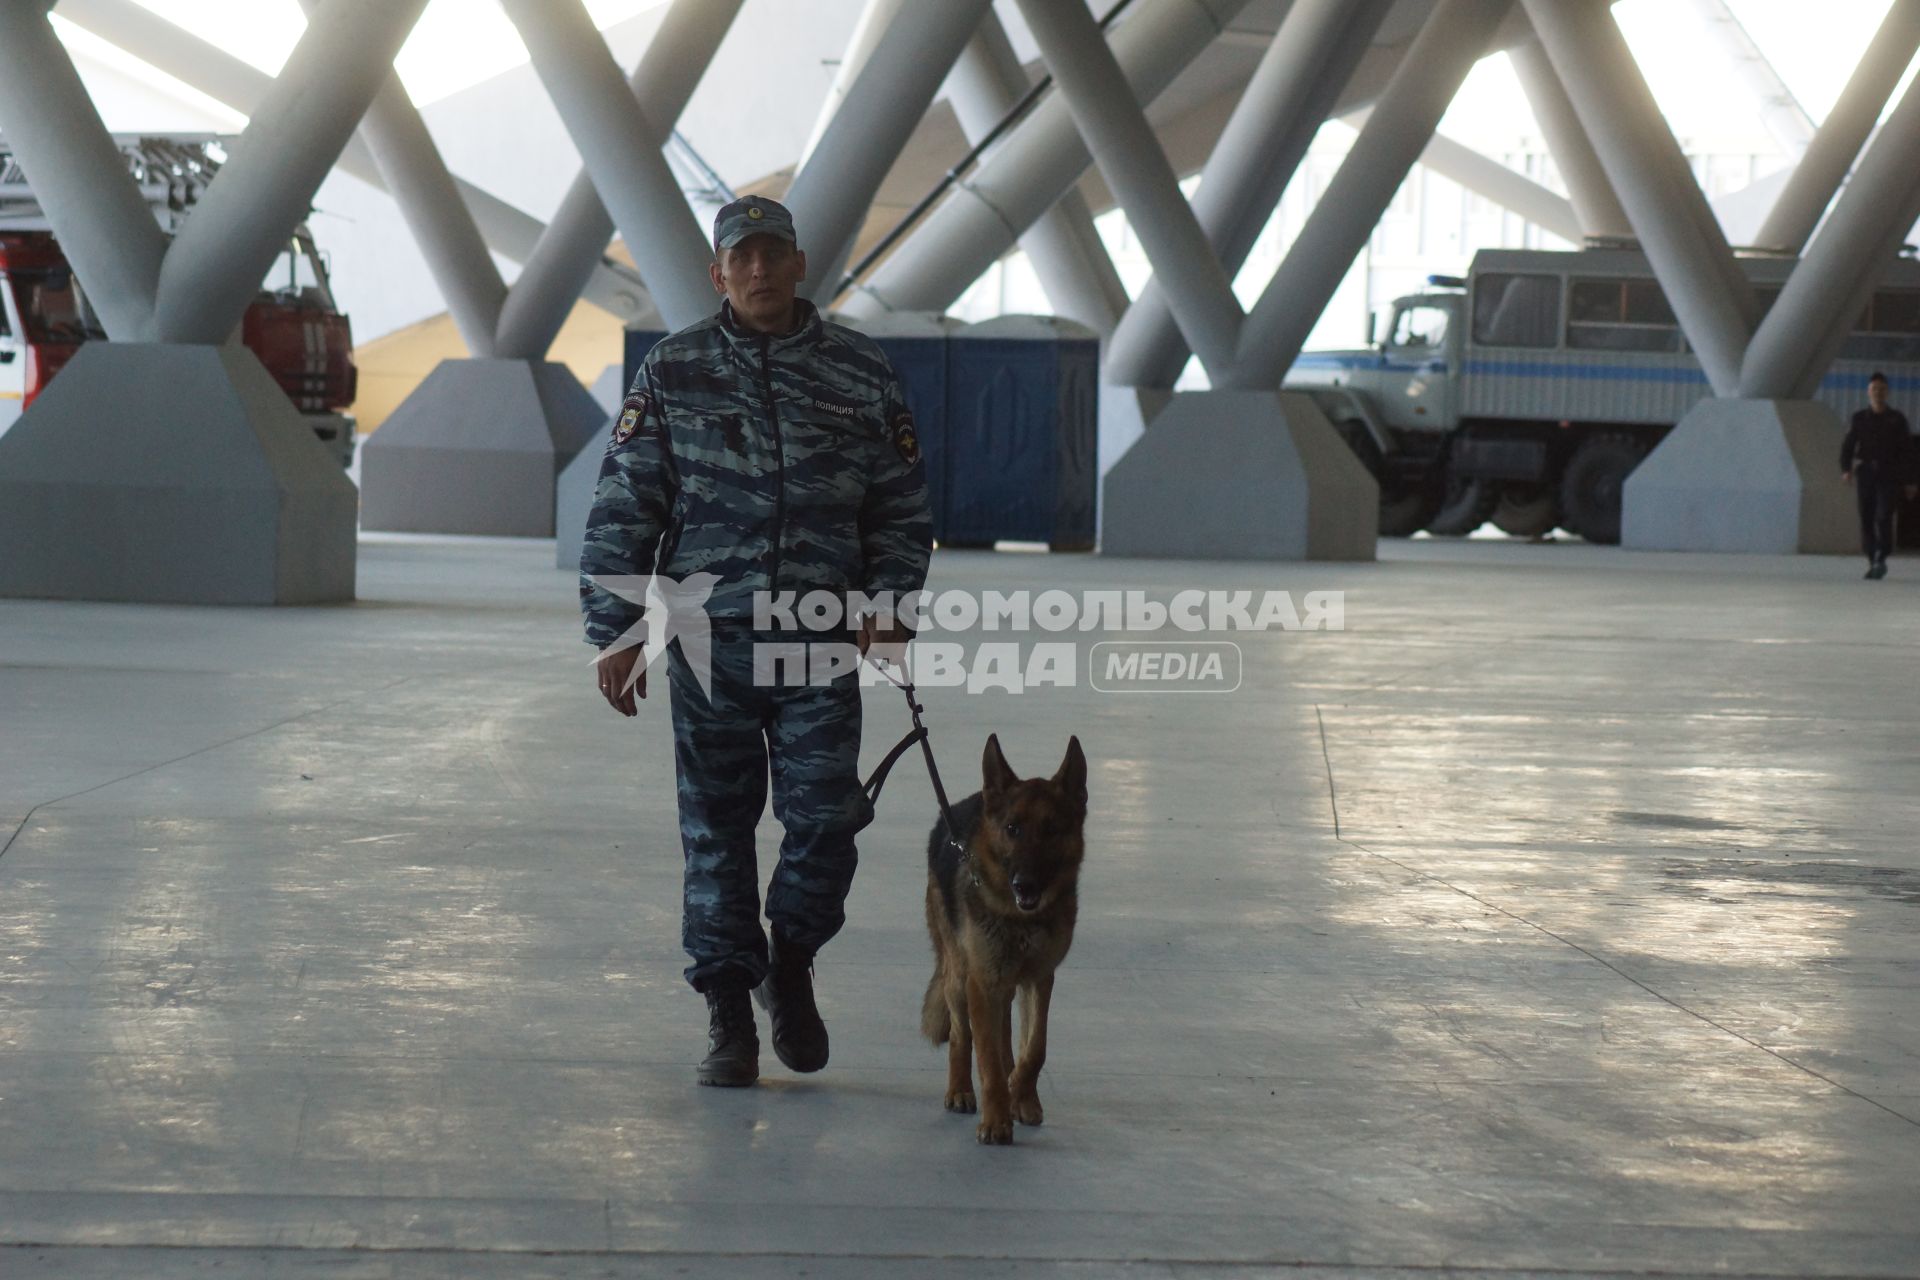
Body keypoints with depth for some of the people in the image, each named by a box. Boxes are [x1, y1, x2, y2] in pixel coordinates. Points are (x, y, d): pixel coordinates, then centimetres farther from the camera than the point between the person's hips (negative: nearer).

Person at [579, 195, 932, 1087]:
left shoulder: (861, 375, 6)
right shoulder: (673, 372, 4)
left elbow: (902, 510, 10)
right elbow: (623, 509, 3)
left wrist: (889, 607, -4)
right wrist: (615, 631, -3)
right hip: (710, 641, 0)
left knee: (825, 817, -5)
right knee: (716, 831, 4)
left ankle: (790, 964, 22)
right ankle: (728, 1016, 14)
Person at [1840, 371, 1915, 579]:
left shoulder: (1897, 419, 5)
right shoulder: (1859, 418, 7)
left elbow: (1907, 451, 7)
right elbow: (1847, 446, 2)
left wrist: (1909, 481, 3)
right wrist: (1845, 469, -15)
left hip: (1888, 475, -2)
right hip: (1864, 473, 2)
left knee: (1884, 517, -17)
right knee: (1866, 519, 0)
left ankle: (1881, 559, -13)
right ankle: (1872, 562, 9)